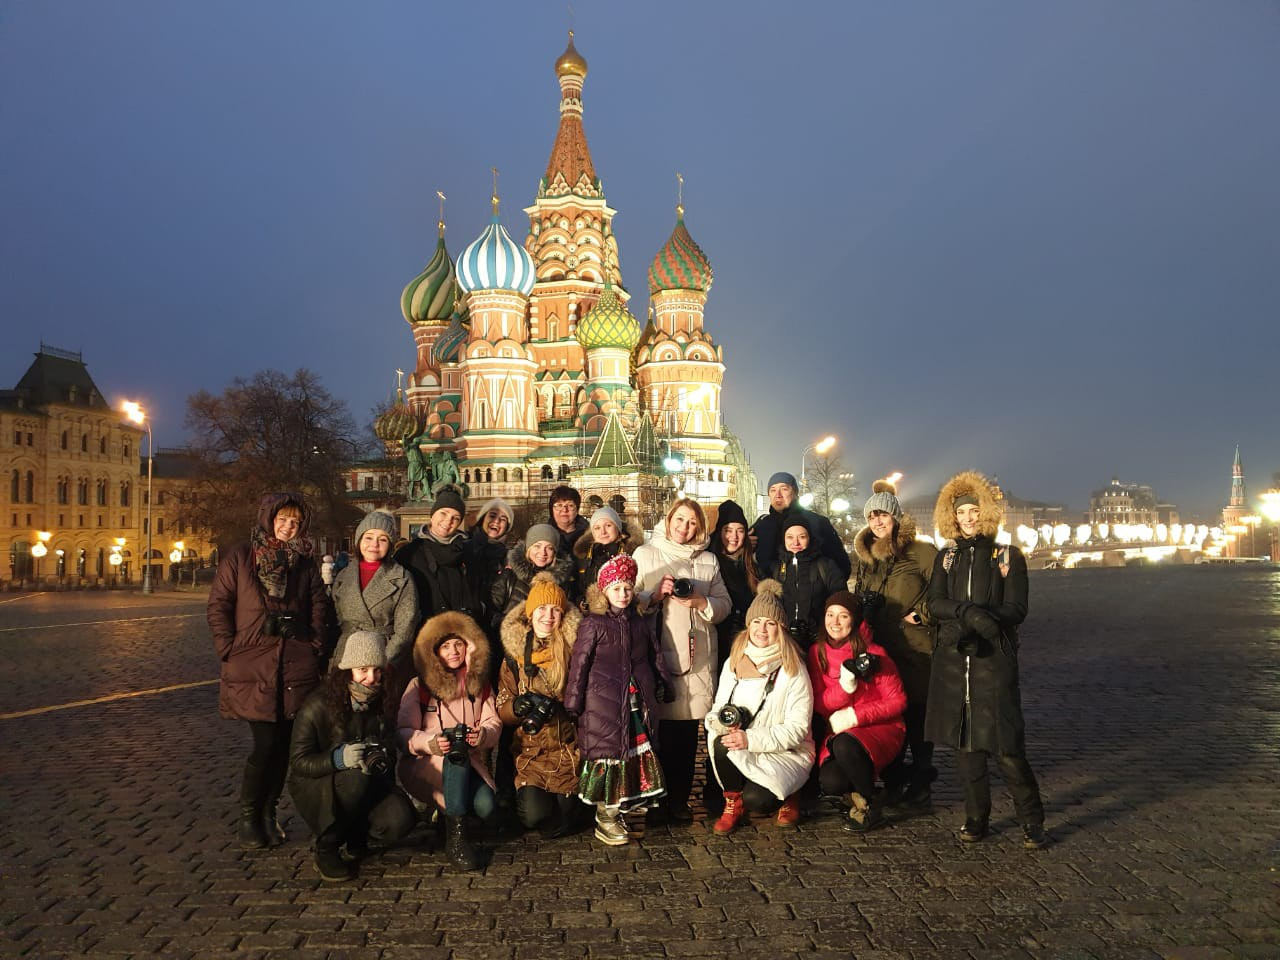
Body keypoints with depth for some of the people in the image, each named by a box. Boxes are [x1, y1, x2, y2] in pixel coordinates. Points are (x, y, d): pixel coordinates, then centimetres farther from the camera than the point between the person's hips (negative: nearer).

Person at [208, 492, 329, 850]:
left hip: (297, 668, 3)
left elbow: (318, 606, 14)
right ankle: (248, 817, 11)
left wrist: (315, 647, 3)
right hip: (253, 669, -3)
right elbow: (218, 605, 1)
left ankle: (268, 814, 21)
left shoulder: (305, 563, 13)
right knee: (266, 743, -8)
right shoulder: (239, 558, 4)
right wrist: (229, 650, -6)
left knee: (283, 744, 6)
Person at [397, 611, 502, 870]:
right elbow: (404, 732, -6)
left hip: (469, 766, 3)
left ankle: (447, 810, 10)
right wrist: (430, 742, -27)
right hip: (426, 765, -3)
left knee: (485, 807, -26)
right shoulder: (419, 686, 2)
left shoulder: (480, 685, 12)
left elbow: (494, 723, 3)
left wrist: (482, 734, -22)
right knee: (456, 752, -36)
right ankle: (456, 838, -32)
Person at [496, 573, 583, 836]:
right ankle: (524, 798, 19)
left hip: (568, 751, -1)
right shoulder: (514, 656, 3)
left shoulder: (573, 651, -1)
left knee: (560, 825, -6)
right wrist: (519, 706, -17)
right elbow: (502, 712, 4)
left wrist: (556, 706, -19)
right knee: (535, 816, -16)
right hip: (529, 752, 1)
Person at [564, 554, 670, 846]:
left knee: (637, 754, 9)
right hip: (603, 705, -5)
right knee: (608, 757, 0)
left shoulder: (641, 623, 9)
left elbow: (655, 657, 19)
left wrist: (666, 687, 21)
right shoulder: (593, 625, -7)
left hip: (637, 705, 6)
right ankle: (605, 820, 12)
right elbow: (579, 665, -8)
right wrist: (573, 704, -10)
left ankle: (618, 809, 24)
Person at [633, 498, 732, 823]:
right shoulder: (645, 555, 8)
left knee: (688, 731, 3)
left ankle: (679, 799, 15)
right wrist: (655, 594, -13)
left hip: (698, 658, 3)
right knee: (660, 728, -3)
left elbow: (724, 605, 12)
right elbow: (629, 600, 3)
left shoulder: (708, 560, 16)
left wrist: (701, 602, -6)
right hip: (658, 655, -2)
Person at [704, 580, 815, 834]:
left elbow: (797, 729, -14)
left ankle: (788, 797, 8)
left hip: (787, 752, -4)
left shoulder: (793, 670, -10)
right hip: (741, 748, 4)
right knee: (721, 742, -29)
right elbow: (717, 708, 6)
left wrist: (751, 739, -24)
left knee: (756, 799, -28)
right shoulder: (733, 662, 4)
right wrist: (720, 722, -19)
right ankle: (734, 803, -4)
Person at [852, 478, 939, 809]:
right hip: (878, 650, 5)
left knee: (918, 717, 4)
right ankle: (894, 782, 21)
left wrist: (921, 614, -11)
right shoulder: (863, 557, 12)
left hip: (915, 649, -5)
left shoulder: (921, 552, -7)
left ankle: (920, 782, 17)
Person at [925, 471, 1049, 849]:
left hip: (994, 660, -3)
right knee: (964, 743, 6)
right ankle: (976, 817, 19)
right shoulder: (946, 557, 12)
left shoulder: (1008, 557, 4)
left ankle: (1032, 821, 10)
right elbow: (935, 604, 0)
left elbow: (1016, 609, -4)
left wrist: (981, 623, -20)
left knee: (1005, 744, -6)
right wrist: (969, 612, -18)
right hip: (952, 660, 3)